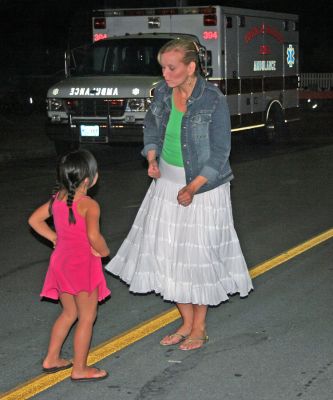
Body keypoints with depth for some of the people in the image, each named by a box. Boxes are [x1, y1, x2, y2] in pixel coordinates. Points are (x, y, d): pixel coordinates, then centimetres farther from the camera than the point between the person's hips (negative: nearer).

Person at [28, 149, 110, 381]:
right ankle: (80, 369, 11)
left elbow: (34, 219, 9)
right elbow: (94, 236, -29)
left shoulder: (57, 198, 2)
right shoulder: (89, 205, -20)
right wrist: (104, 251, -11)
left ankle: (52, 359, 29)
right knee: (87, 317, 5)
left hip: (62, 260, 8)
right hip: (82, 265, -8)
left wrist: (55, 238, 10)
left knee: (69, 313, 23)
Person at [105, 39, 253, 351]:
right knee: (167, 252, 8)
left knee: (199, 255, 3)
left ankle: (199, 329, 21)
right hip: (167, 182, 6)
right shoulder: (162, 92, -2)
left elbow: (219, 153, -15)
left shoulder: (213, 100, -18)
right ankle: (187, 322, 24)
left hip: (203, 185, -6)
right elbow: (151, 127, 16)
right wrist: (152, 158, -1)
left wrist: (193, 188, -21)